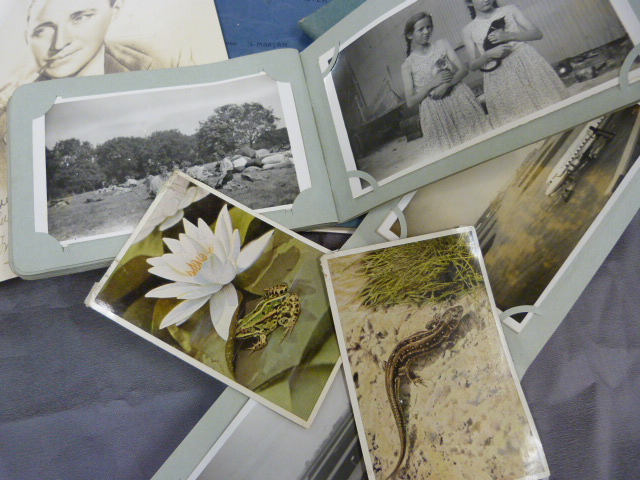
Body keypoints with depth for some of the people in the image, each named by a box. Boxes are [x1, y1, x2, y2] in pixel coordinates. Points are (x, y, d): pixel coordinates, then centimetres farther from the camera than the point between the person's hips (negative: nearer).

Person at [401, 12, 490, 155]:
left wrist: (446, 85, -16)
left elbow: (463, 69, 2)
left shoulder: (442, 45, 10)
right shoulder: (407, 65, 3)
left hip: (460, 101, 2)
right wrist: (433, 83, -14)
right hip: (435, 113, -2)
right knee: (449, 148, -5)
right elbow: (410, 102, -4)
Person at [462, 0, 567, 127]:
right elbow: (472, 65, 5)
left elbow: (537, 33, 6)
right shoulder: (468, 30, 9)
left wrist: (509, 36, -8)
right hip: (498, 78, -1)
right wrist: (489, 54, -14)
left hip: (527, 63, 1)